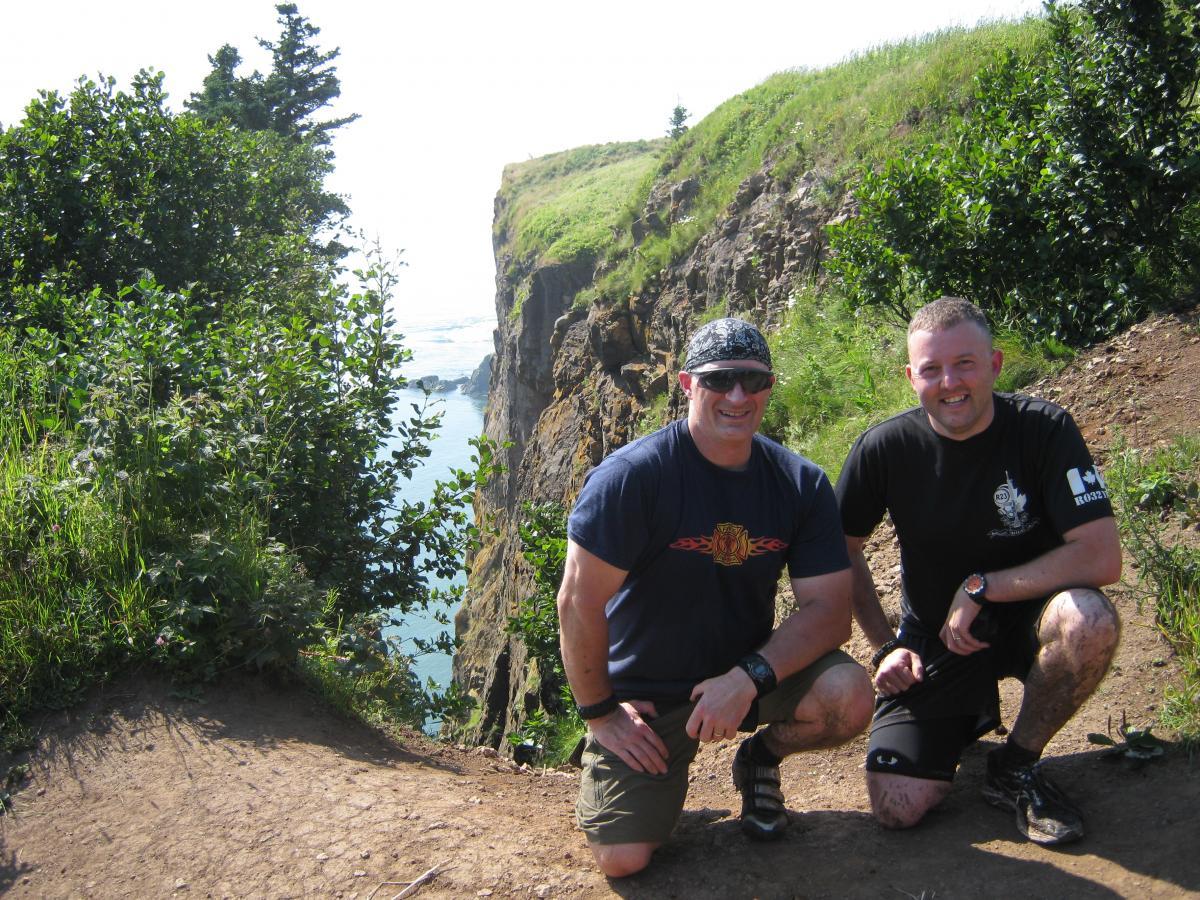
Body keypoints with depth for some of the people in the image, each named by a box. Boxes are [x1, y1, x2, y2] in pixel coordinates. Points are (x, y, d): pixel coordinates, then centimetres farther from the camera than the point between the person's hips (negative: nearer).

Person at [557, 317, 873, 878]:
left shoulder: (802, 484, -7)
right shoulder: (631, 476, -20)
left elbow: (829, 610, -11)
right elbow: (579, 602, -18)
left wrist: (749, 678, -25)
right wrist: (598, 711, -11)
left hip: (750, 669, 3)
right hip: (644, 694, -3)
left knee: (848, 696, -25)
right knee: (622, 858, -13)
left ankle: (760, 758, 10)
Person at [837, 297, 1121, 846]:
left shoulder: (1044, 429, -17)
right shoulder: (885, 448, -12)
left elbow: (1101, 557, -24)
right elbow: (843, 548, 3)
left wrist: (980, 587, -21)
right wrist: (885, 646, -2)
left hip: (1023, 620, -1)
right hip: (933, 637, 1)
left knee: (1089, 619, -37)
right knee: (897, 808, -12)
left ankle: (1017, 767, -7)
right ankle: (973, 713, 22)